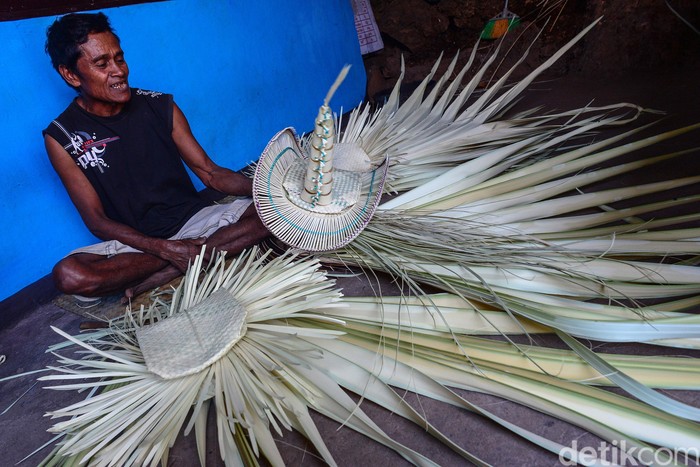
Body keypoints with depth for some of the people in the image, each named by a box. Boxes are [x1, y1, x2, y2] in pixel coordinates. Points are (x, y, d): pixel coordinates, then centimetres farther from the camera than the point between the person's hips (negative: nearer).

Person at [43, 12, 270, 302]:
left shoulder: (160, 107, 0)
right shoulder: (62, 137, -5)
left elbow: (211, 174, 0)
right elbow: (98, 222, -7)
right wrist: (167, 249, -22)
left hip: (193, 219, 3)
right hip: (134, 241, -2)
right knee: (68, 275, -32)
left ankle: (153, 279, -21)